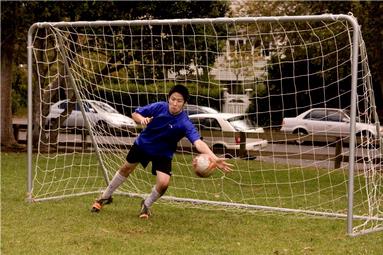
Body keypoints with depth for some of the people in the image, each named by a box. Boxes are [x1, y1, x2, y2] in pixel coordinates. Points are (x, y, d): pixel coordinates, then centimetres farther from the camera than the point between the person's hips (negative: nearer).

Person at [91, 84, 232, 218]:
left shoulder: (184, 123, -33)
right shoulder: (158, 107, -25)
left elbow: (198, 142, -47)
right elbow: (134, 114, -10)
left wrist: (214, 158, -62)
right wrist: (141, 119, -34)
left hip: (163, 154, -2)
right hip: (142, 144, 2)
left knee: (163, 183, -20)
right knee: (126, 169, 19)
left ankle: (146, 205, 13)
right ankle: (106, 197, 45)